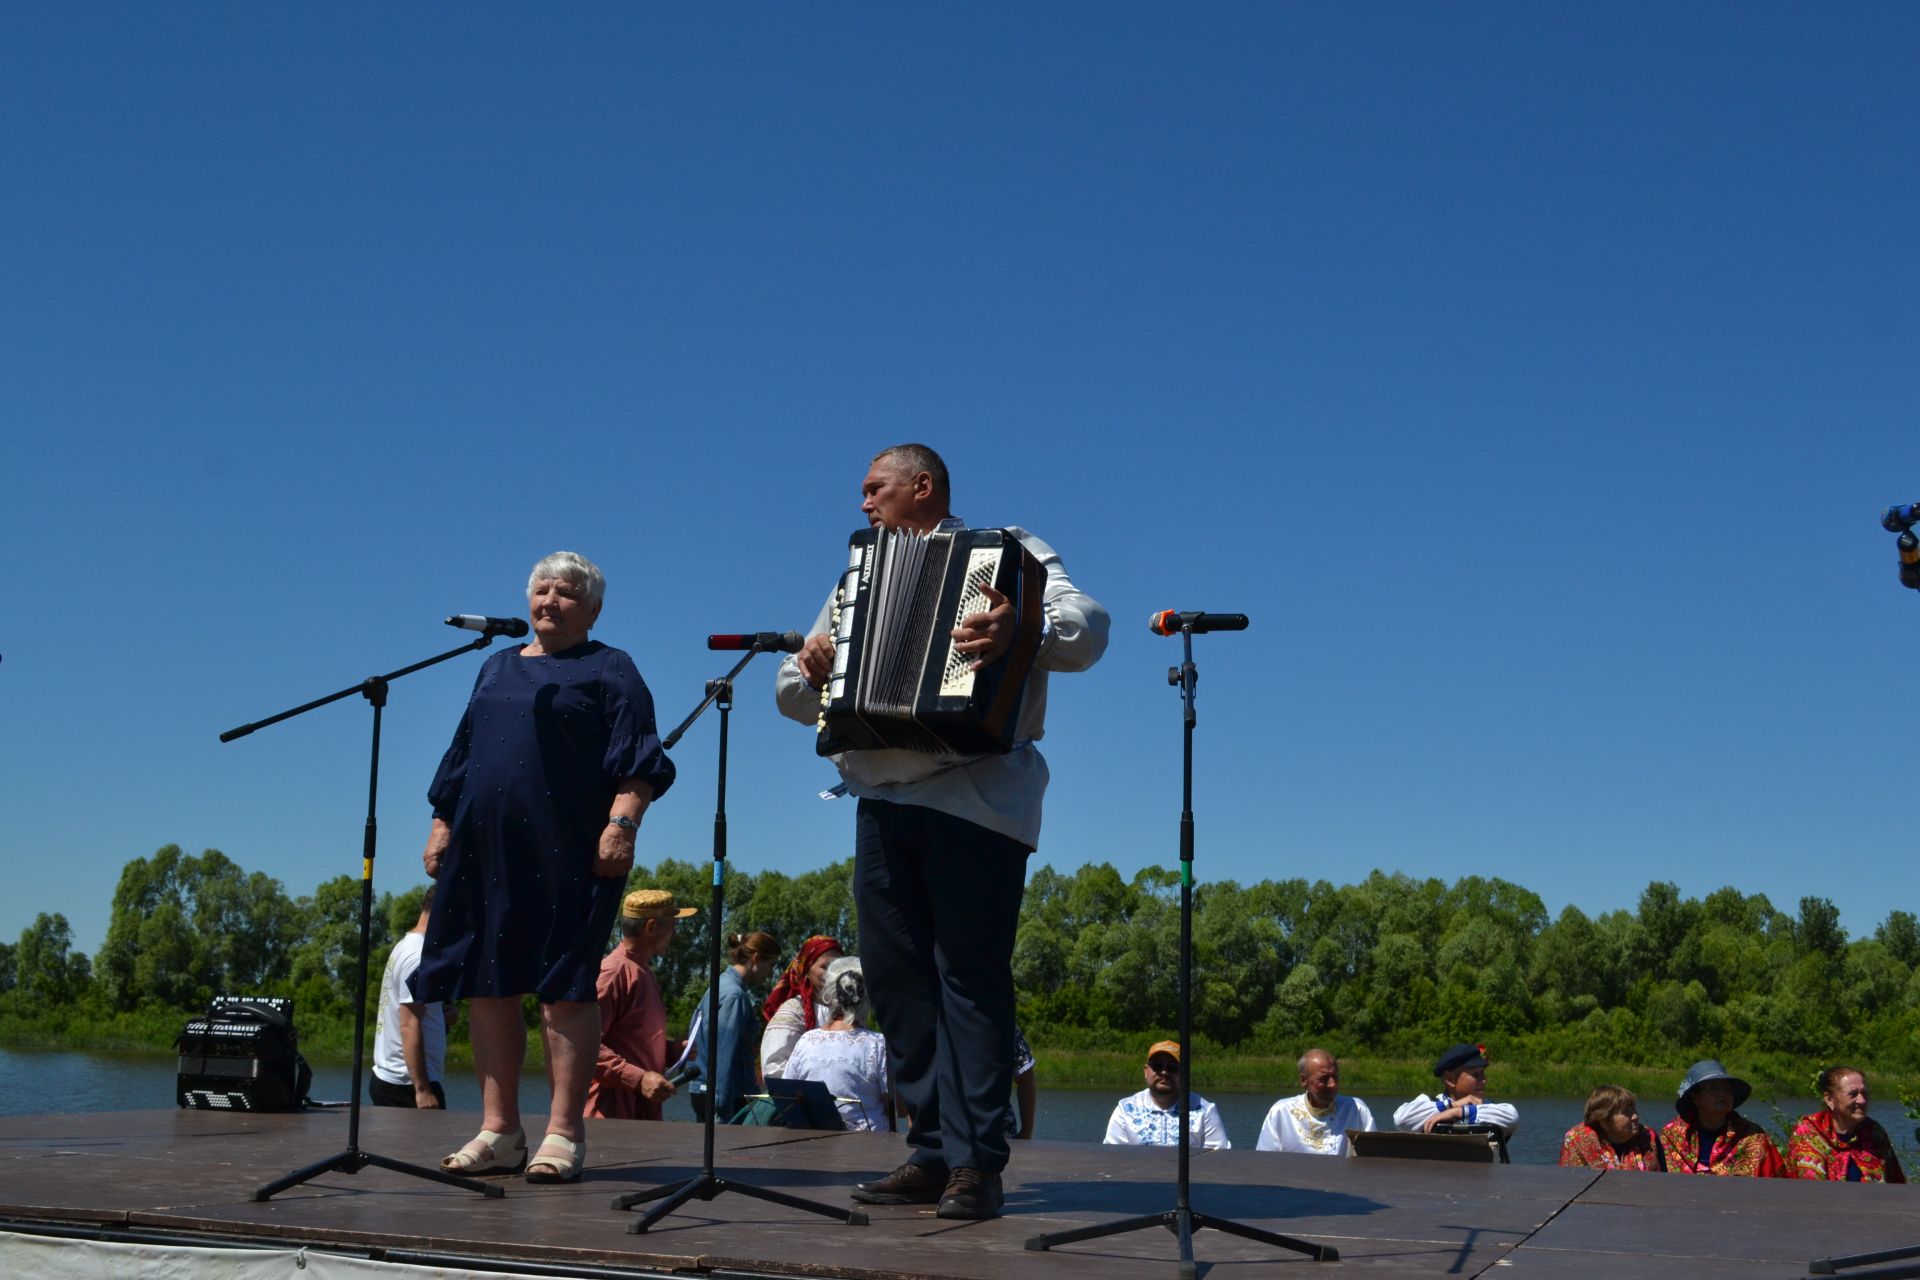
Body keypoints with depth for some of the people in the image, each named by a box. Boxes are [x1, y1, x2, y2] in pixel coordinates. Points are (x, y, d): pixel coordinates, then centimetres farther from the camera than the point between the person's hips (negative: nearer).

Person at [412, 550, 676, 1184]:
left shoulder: (608, 670, 5)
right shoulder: (497, 668, 23)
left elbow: (636, 762, -5)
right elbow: (461, 758, 25)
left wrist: (622, 823, -18)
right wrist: (442, 824, 15)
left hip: (566, 853, -6)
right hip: (484, 848, 6)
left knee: (564, 987, -7)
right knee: (487, 987, 4)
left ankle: (563, 1133, -5)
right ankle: (499, 1130, 10)